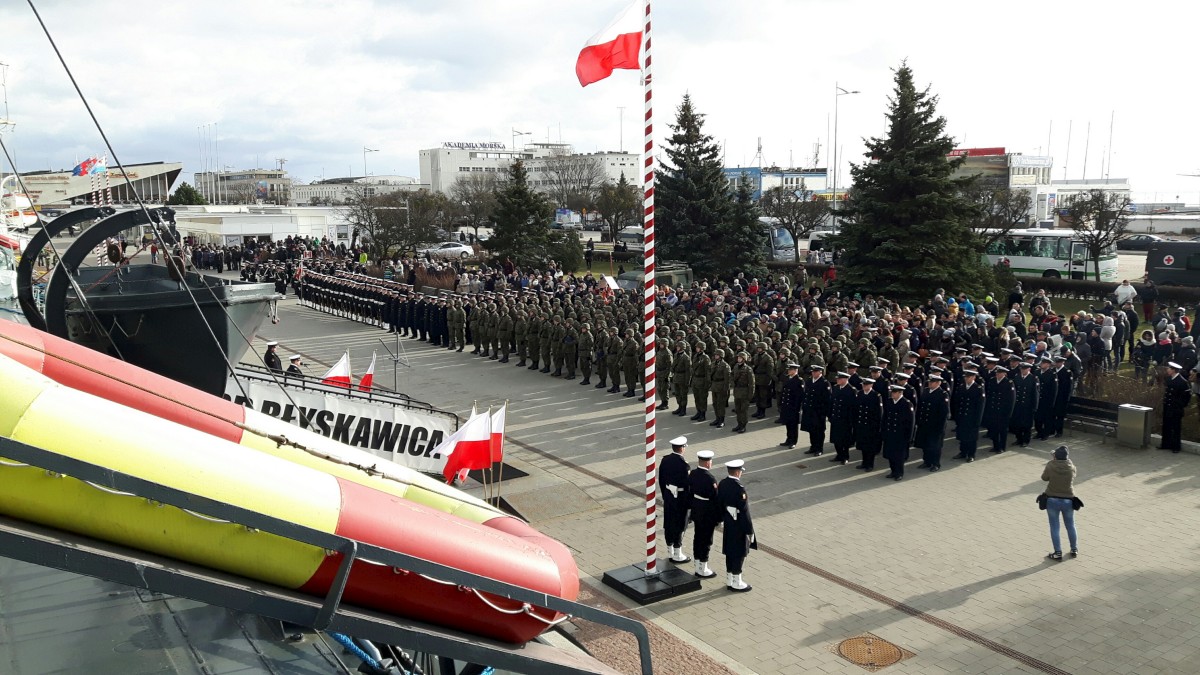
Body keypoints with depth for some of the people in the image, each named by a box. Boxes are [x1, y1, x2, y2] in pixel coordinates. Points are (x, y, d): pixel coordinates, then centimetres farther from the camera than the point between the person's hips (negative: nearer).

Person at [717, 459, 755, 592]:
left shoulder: (722, 483, -2)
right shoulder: (739, 489, -26)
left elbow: (719, 503, 9)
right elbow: (744, 511, -22)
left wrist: (721, 519, 21)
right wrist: (749, 530, -14)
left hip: (728, 524, 8)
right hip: (739, 526, -8)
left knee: (730, 552, 18)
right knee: (739, 554, 6)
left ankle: (729, 579, 31)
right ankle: (736, 583, 16)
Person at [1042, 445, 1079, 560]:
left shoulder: (1051, 466, -15)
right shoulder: (1071, 467, -12)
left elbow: (1044, 477, 1)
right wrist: (1066, 459, 13)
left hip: (1052, 500, -2)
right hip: (1068, 500, 2)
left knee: (1054, 527, 8)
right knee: (1070, 526, 19)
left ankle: (1058, 553, 11)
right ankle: (1074, 550, 33)